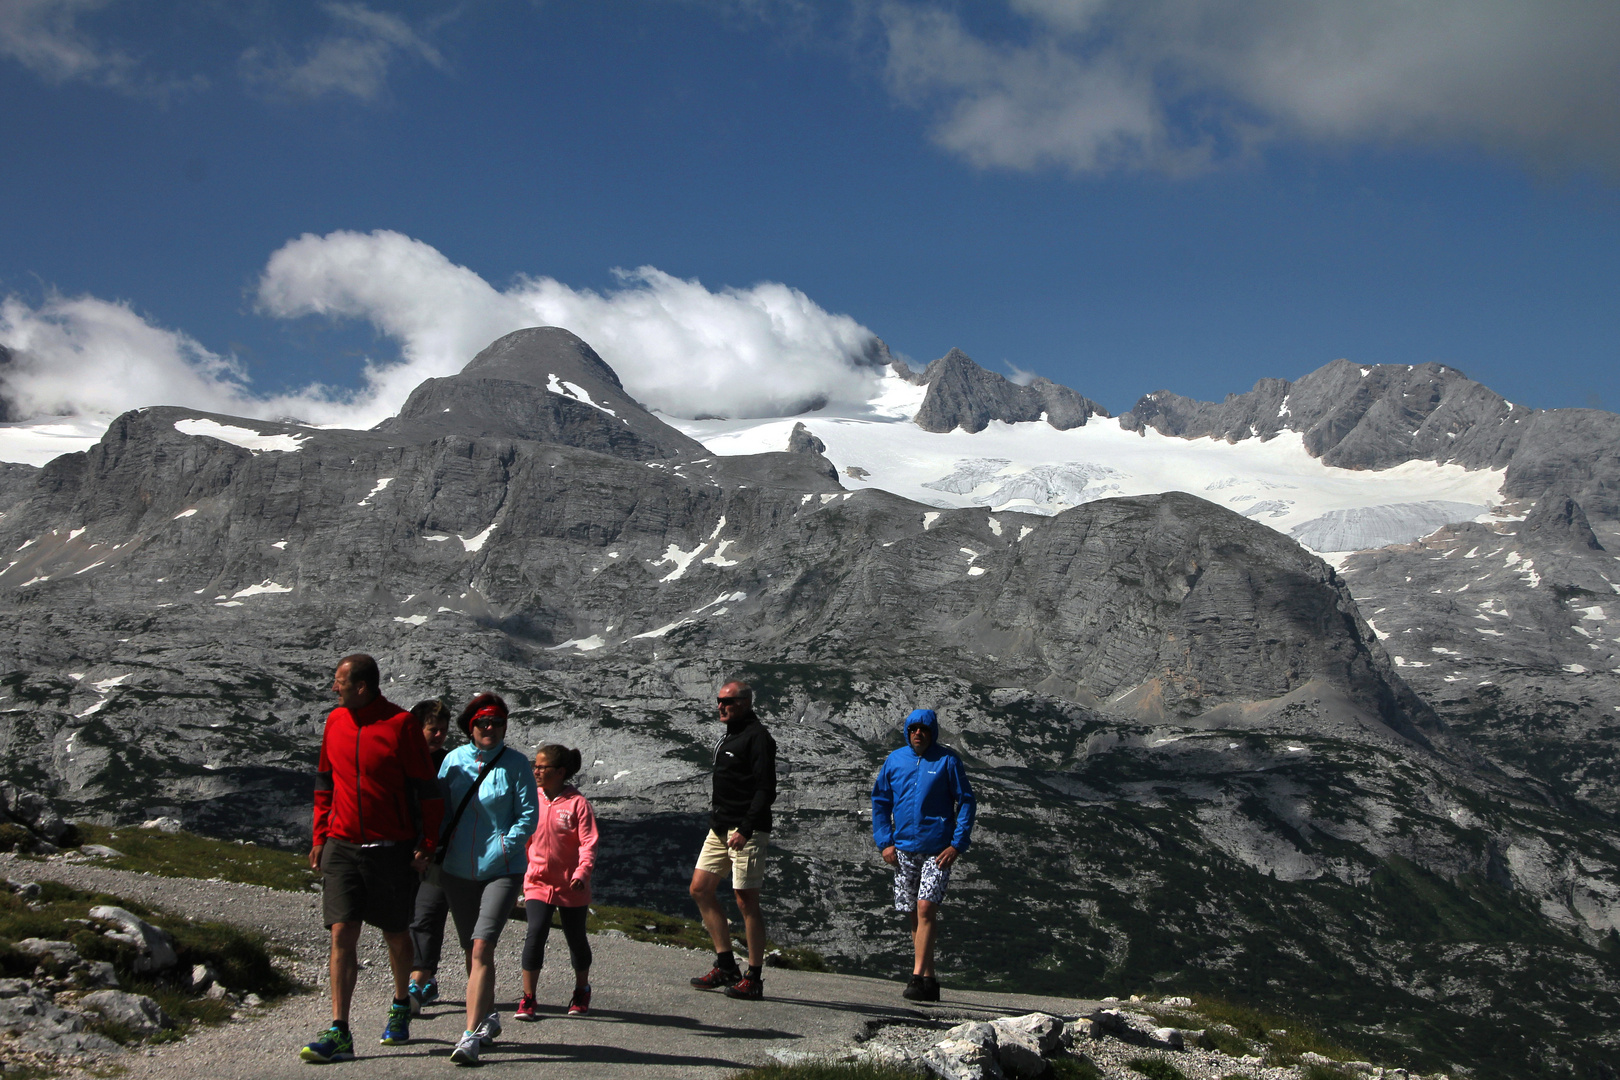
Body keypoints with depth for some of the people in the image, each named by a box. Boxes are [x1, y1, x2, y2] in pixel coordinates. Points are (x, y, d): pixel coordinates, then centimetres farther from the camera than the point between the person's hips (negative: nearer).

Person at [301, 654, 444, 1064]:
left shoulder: (401, 724, -9)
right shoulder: (335, 722, 7)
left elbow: (426, 789, -6)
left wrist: (426, 845, -8)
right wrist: (319, 837, 12)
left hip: (391, 849, -3)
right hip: (342, 846, 4)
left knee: (395, 934, 11)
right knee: (342, 934, -5)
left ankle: (401, 1007, 35)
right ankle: (339, 1034, -5)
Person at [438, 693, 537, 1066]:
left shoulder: (515, 764, -4)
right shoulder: (454, 760, 4)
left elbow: (528, 814, -4)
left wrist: (503, 847, -13)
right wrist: (436, 849, -1)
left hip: (502, 870, -4)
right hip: (458, 870, 4)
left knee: (482, 947, -16)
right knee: (470, 950, 15)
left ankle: (471, 1035, -18)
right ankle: (489, 1018, 36)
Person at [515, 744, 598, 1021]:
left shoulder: (577, 803, -10)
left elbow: (588, 842, -14)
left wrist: (582, 872, -27)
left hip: (570, 885, -2)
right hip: (538, 882, 2)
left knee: (576, 938, 13)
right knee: (536, 933, -15)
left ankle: (581, 991, 36)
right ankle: (528, 998, -7)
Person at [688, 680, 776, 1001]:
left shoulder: (757, 737, -12)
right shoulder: (728, 736, 17)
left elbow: (766, 790, -18)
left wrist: (745, 829, -22)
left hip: (746, 830, -10)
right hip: (720, 828, 10)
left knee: (746, 899, -6)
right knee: (700, 889, 7)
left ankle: (753, 978, 1)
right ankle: (726, 966, 14)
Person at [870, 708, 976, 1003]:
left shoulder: (947, 760, -2)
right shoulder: (894, 760, 7)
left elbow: (966, 801, -1)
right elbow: (880, 801, 14)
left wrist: (957, 844, -9)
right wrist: (884, 842, 4)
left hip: (937, 850, -4)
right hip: (904, 850, 4)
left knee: (925, 909, -15)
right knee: (912, 915, 7)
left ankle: (918, 977, -15)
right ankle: (929, 979, 15)